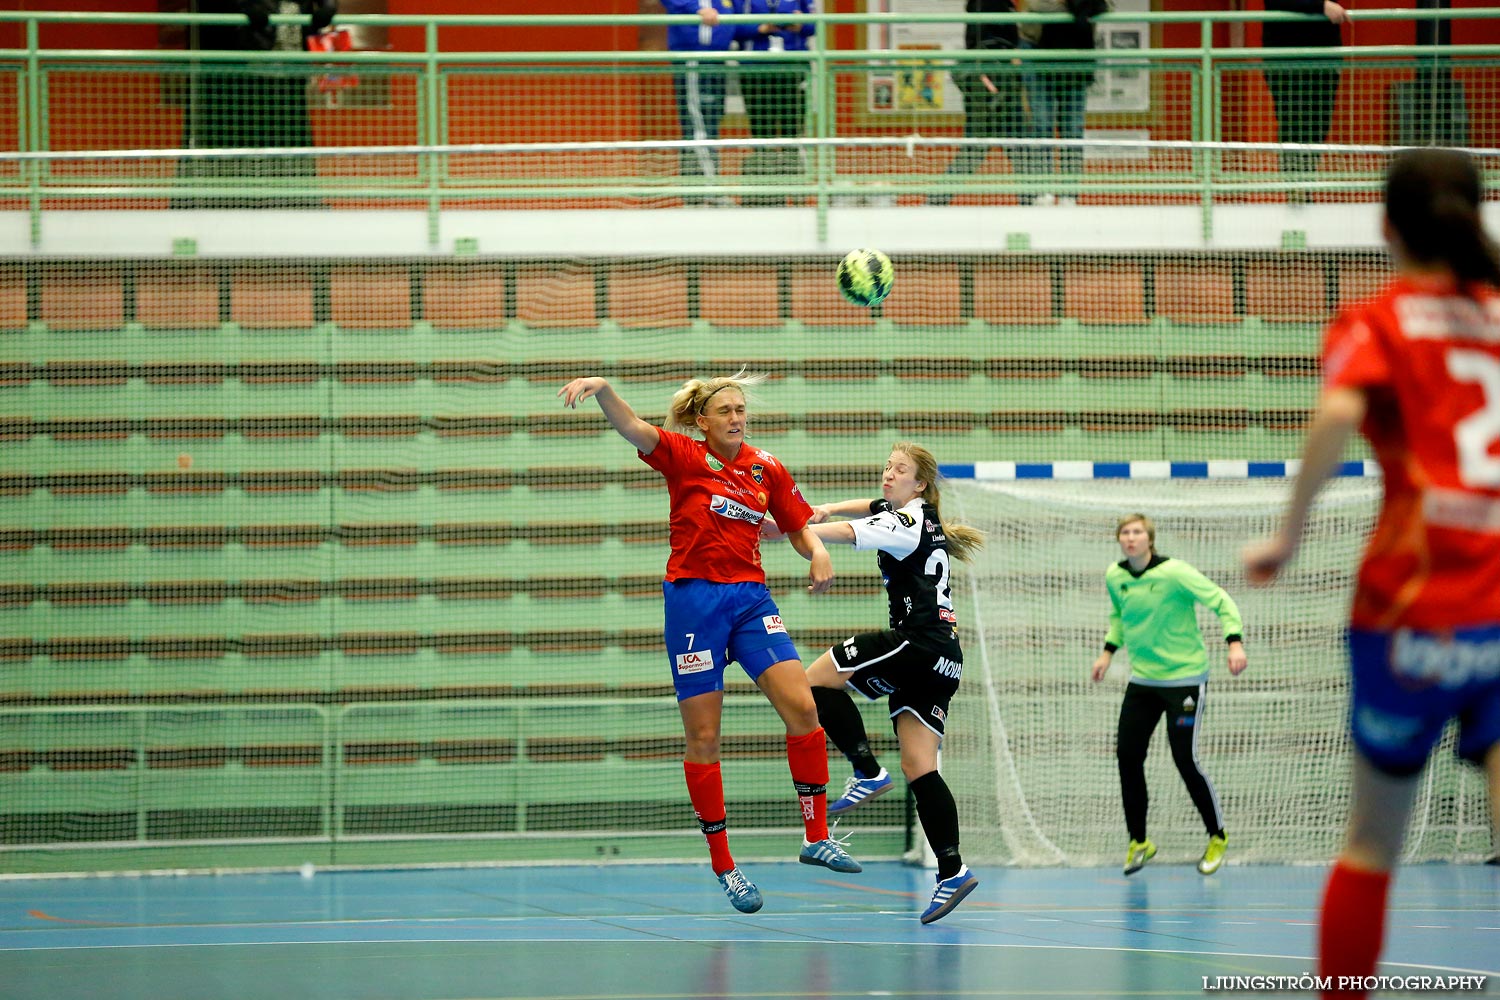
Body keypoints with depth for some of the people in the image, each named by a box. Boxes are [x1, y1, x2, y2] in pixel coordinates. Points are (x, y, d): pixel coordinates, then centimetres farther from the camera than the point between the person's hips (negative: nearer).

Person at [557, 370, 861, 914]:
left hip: (751, 599, 3)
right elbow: (632, 428, -19)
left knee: (802, 705, -13)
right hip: (694, 599, -3)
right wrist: (602, 388, -39)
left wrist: (817, 551, -5)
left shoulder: (768, 470, 8)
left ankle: (817, 837, -2)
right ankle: (722, 864, 8)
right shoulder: (683, 456, -3)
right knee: (704, 737, -1)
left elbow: (799, 527, 19)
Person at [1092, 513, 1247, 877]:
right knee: (1128, 755, -1)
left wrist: (1235, 642, -29)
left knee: (1185, 761, -8)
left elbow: (1221, 601, -16)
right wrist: (1108, 652, 11)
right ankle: (1138, 841, 14)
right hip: (1142, 680, 6)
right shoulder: (1114, 577, 1)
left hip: (1184, 678, -6)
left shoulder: (1174, 573, -18)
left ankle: (1217, 837, 13)